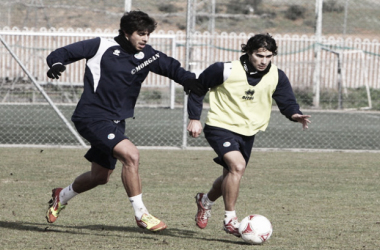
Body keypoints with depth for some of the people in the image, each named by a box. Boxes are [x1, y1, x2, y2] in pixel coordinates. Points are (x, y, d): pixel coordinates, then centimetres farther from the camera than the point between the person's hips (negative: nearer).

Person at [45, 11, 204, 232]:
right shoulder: (101, 47, -10)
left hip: (116, 122, 8)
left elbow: (171, 67, -4)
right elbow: (63, 53, -7)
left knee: (100, 176, 19)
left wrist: (189, 79, -24)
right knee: (131, 154, -25)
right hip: (92, 116, -8)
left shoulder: (146, 55, 3)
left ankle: (61, 197, 47)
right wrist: (57, 64, -29)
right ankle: (141, 214, -17)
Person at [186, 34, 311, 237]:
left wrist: (295, 115, -28)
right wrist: (194, 118, -8)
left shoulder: (276, 77, -8)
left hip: (248, 132, 6)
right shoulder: (226, 70, -17)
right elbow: (198, 87, -5)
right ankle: (229, 219, -15)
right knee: (237, 165, -26)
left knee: (231, 175, 17)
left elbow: (287, 101, -5)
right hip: (221, 126, -6)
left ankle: (206, 200, 49)